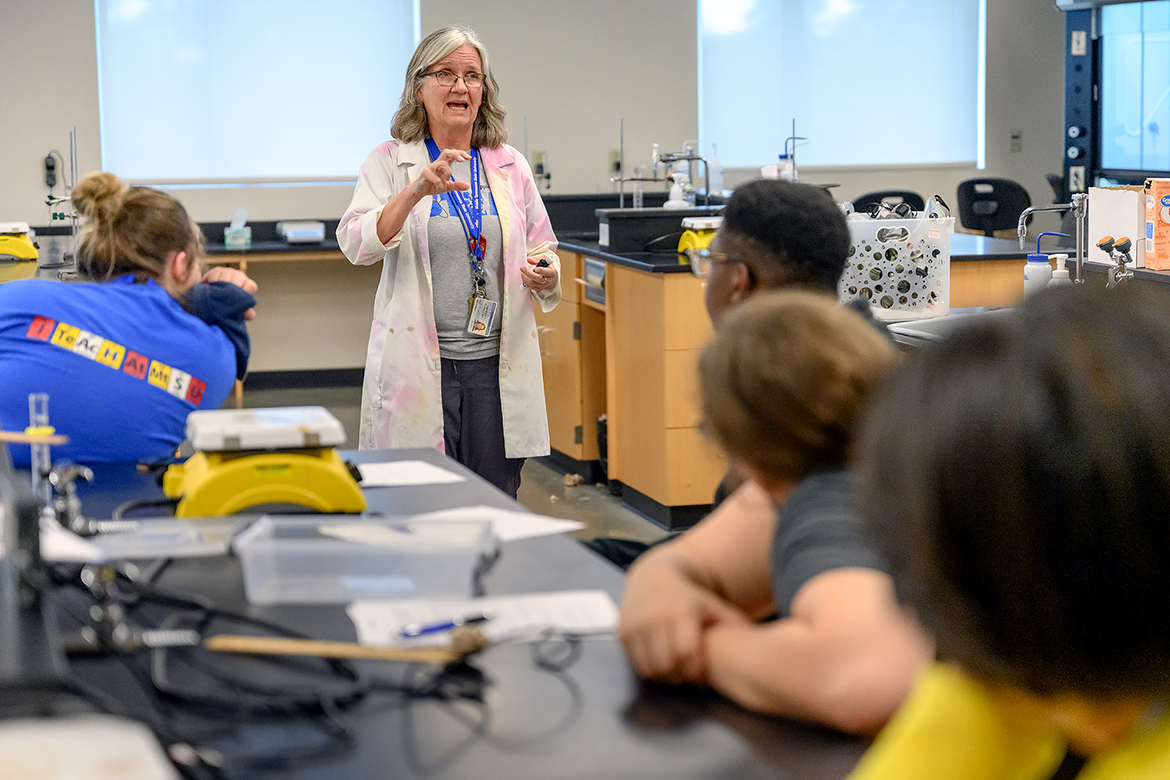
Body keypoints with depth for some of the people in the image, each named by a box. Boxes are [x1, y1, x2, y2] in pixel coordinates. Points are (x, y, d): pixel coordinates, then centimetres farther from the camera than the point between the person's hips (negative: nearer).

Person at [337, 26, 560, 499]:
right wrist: (415, 191, -26)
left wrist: (545, 275, -4)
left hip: (496, 364, 3)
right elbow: (356, 245, -12)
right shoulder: (391, 161, 2)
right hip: (417, 366, -3)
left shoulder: (510, 166, 12)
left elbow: (543, 248, 20)